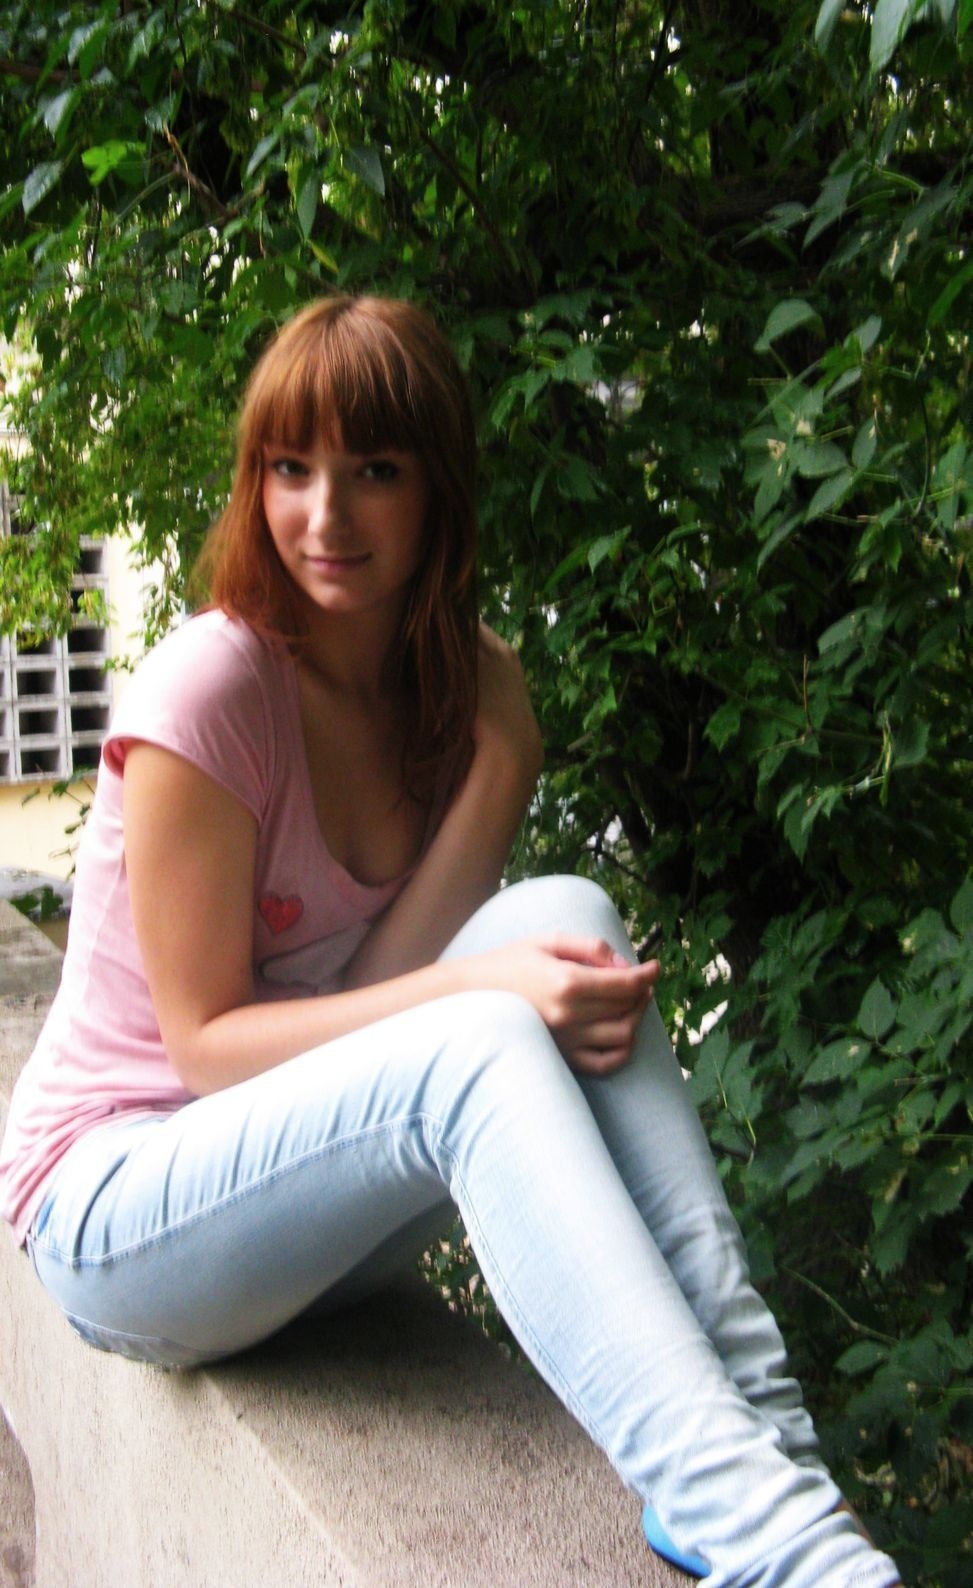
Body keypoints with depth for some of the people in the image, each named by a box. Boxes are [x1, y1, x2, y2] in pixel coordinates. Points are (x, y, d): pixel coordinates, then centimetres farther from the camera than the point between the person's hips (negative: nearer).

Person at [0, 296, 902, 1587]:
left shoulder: (475, 686, 0)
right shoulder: (212, 686, -18)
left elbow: (365, 992, -12)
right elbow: (205, 1042, -18)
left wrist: (501, 760, -23)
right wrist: (483, 993, -32)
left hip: (307, 1206, 6)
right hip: (114, 1210, -5)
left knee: (566, 915, -23)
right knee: (481, 1044, -35)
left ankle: (760, 1424, -32)